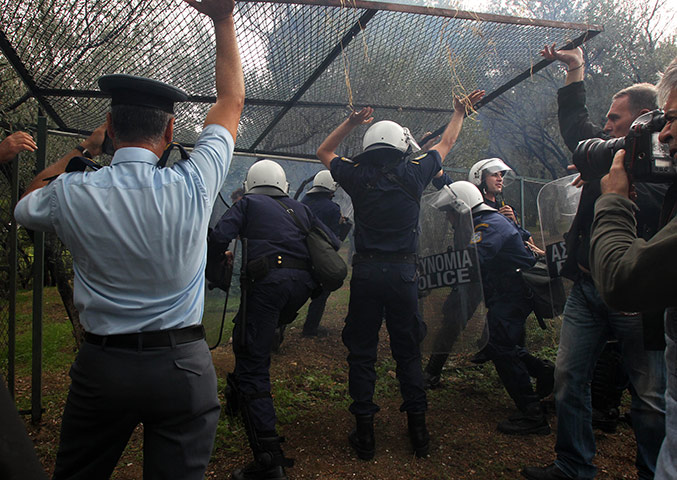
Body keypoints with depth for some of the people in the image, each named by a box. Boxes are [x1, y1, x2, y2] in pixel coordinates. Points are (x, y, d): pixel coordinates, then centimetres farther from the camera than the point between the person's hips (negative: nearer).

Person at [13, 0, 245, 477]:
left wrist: (83, 149, 17)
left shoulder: (72, 193, -9)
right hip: (183, 366, -1)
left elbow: (25, 206, 18)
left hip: (101, 365, 2)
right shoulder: (191, 187, -13)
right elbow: (231, 101, 2)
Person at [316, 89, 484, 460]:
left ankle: (364, 430, 12)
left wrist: (351, 122, 20)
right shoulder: (413, 173, 0)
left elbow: (324, 152, 19)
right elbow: (446, 144, 20)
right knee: (408, 350, 12)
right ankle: (417, 426, 19)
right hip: (403, 272, 1)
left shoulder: (358, 176, -1)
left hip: (365, 272, 0)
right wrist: (460, 112, 35)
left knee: (361, 351, 8)